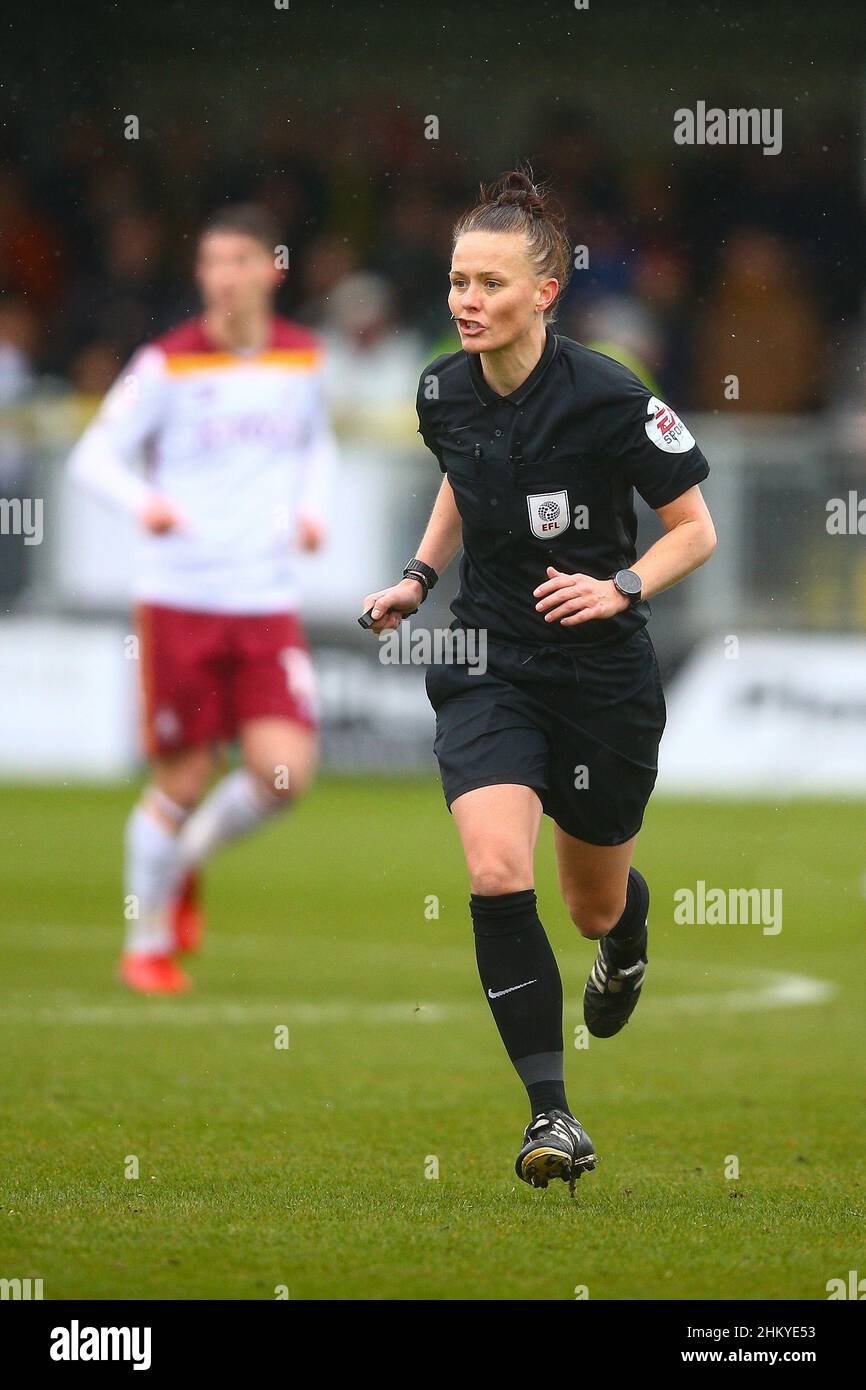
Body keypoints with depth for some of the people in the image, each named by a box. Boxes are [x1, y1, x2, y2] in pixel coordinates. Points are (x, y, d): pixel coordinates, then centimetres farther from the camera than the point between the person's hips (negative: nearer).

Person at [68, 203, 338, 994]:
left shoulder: (303, 358, 7)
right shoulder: (170, 365, -4)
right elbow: (95, 454, -6)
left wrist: (312, 507, 6)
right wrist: (143, 502, -26)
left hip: (268, 601, 3)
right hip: (179, 599, -3)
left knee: (285, 772, -12)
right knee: (183, 781, -1)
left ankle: (190, 859, 19)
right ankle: (148, 943, 19)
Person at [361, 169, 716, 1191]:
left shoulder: (610, 400, -18)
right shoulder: (442, 394, -3)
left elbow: (695, 530, -7)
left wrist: (621, 588, -22)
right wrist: (420, 576, 8)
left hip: (603, 675, -2)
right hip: (487, 672, 2)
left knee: (597, 906, 16)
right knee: (496, 876, -22)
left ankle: (625, 938, 57)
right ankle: (550, 1112, -16)